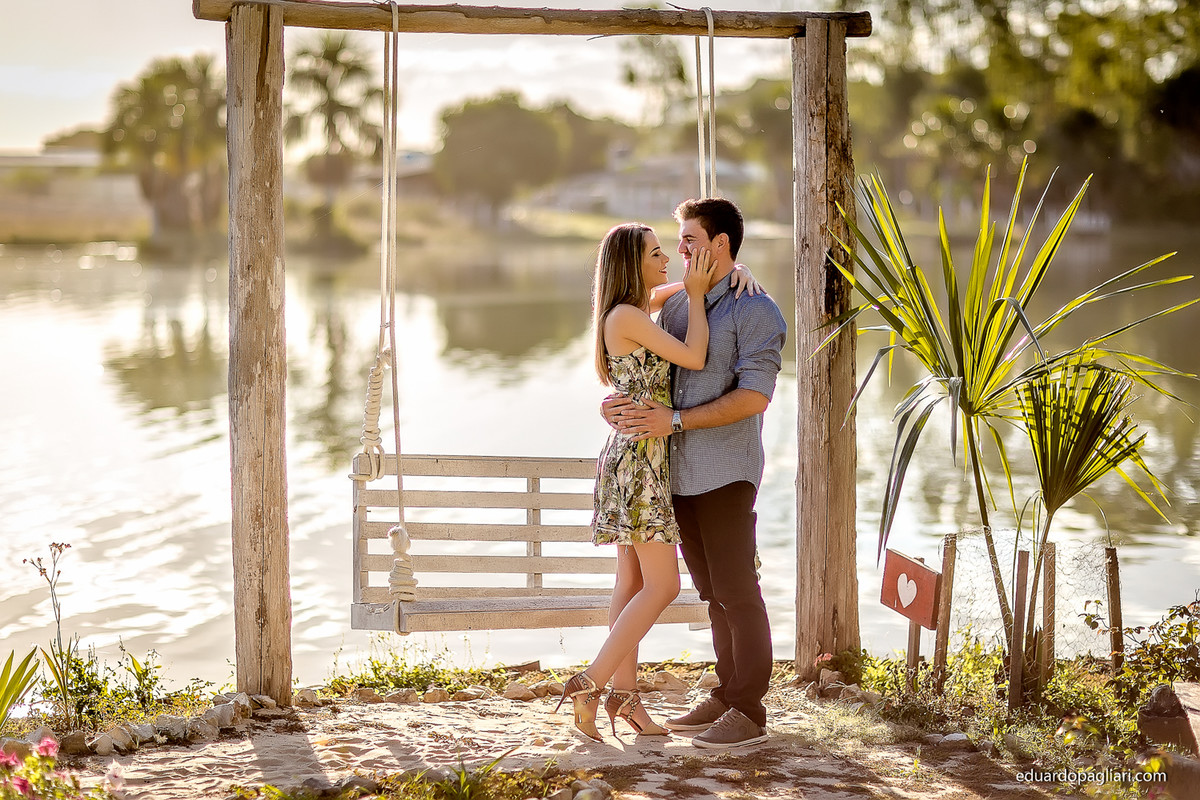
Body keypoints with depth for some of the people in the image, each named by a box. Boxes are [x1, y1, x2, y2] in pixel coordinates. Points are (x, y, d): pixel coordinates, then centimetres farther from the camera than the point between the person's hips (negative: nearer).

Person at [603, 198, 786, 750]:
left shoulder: (755, 311, -8)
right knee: (713, 592, 14)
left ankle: (749, 712, 2)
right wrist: (615, 405, -4)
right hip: (680, 471, 7)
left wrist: (676, 420, -18)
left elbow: (754, 396, -16)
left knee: (737, 591, -3)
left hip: (725, 471, -7)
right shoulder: (675, 306, 15)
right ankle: (726, 696, 23)